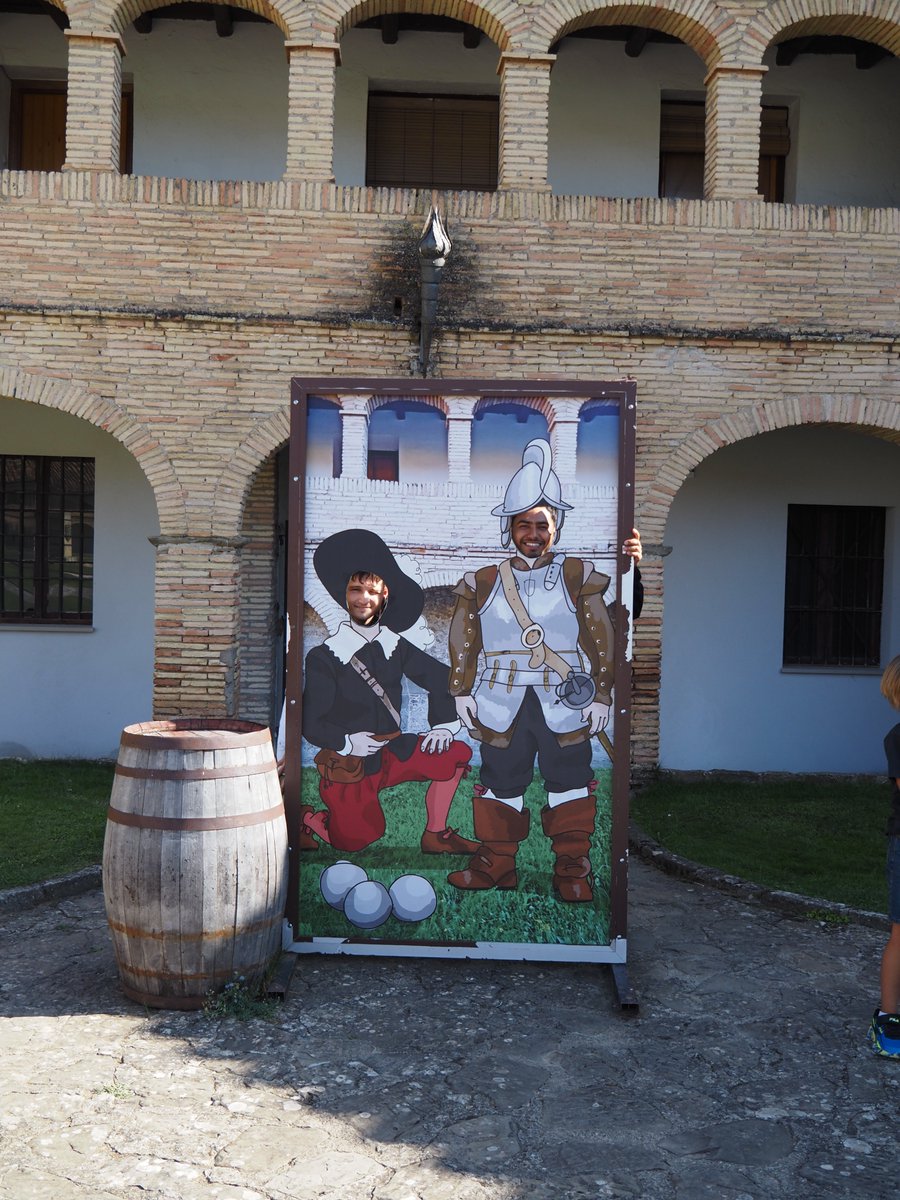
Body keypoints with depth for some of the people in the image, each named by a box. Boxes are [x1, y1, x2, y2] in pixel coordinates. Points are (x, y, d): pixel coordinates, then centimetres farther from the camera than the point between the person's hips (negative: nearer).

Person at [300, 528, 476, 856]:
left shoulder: (395, 646, -1)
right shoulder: (324, 656, -12)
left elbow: (441, 679, 10)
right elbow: (311, 723, -12)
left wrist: (445, 723, -4)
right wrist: (347, 742, -28)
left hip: (390, 752, 4)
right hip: (345, 765, -4)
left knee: (454, 754, -8)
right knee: (355, 841, -5)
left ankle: (435, 835, 9)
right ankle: (305, 818, 25)